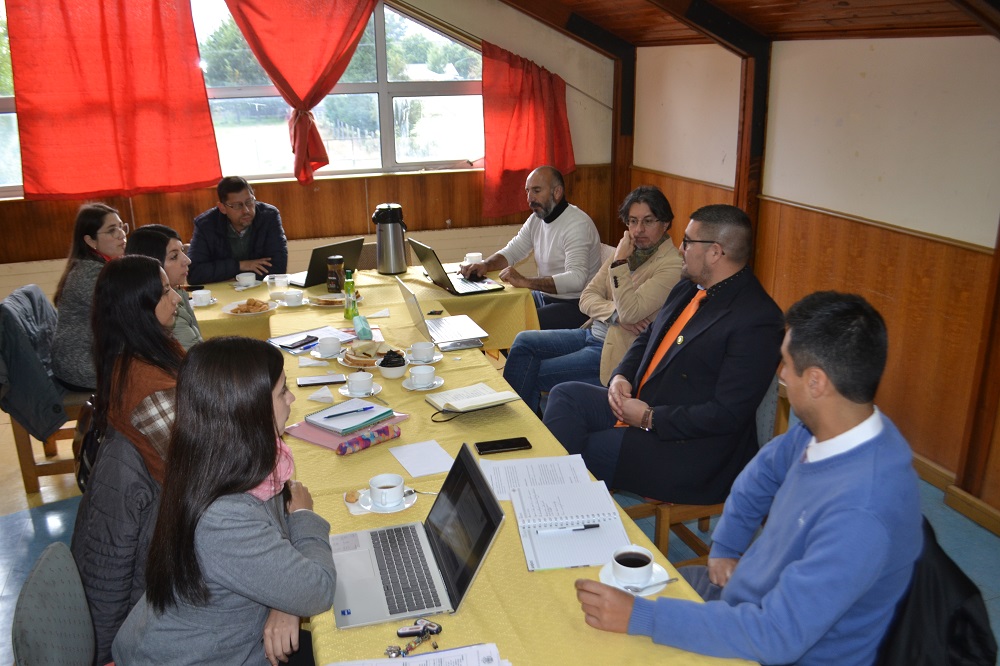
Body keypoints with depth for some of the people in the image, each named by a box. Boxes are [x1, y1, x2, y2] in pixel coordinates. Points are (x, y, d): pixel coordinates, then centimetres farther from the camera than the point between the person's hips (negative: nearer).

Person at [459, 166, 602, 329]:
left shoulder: (577, 224, -20)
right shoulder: (536, 218, 8)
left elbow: (576, 279, -32)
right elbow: (511, 252, 14)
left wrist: (525, 282, -40)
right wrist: (485, 265, -8)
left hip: (574, 305, -8)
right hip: (544, 296, 8)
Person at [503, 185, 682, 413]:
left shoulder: (672, 265, -14)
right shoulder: (626, 250, 9)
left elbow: (630, 311, -25)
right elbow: (587, 297, 4)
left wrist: (620, 262, -18)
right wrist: (615, 313, -16)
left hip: (616, 352, -8)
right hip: (593, 333, 8)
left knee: (533, 375, -10)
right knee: (524, 342, -4)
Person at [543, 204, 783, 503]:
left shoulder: (757, 319, -21)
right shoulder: (688, 289, 8)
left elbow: (727, 414, -24)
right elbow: (648, 337, 20)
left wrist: (650, 418, -20)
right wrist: (621, 376, -1)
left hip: (693, 453, -9)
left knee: (579, 452, -16)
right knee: (566, 395, -5)